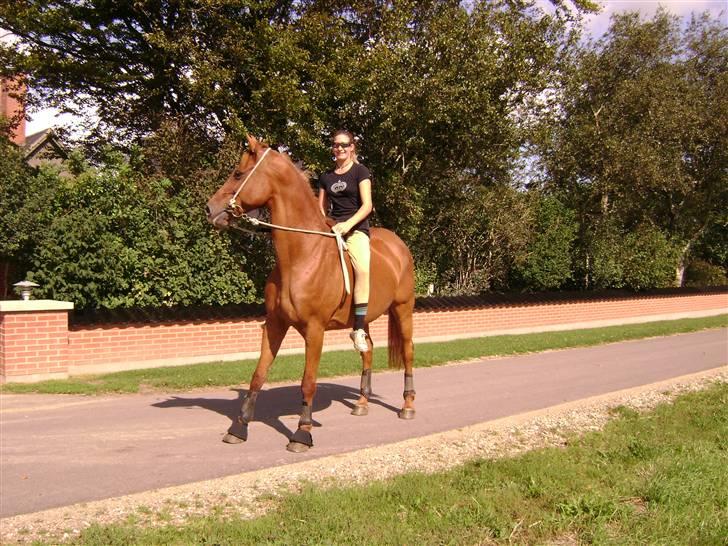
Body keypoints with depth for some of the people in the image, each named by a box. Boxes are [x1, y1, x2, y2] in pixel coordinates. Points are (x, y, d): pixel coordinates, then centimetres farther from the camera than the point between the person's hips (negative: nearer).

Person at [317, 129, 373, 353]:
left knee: (363, 267, -31)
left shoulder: (360, 171, 4)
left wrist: (348, 224, -20)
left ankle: (359, 328, -31)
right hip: (331, 228, 6)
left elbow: (367, 205, -6)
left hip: (356, 228, -5)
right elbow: (321, 208, 20)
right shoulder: (326, 177, 18)